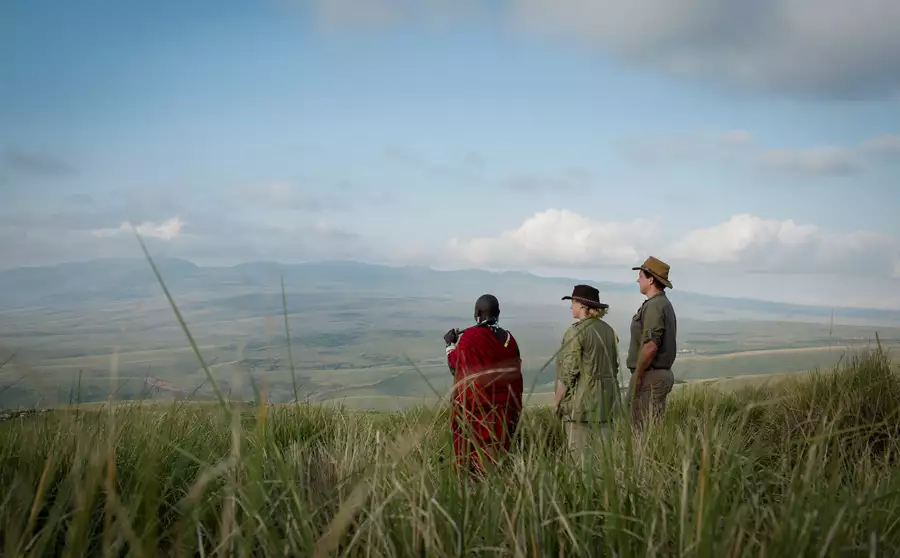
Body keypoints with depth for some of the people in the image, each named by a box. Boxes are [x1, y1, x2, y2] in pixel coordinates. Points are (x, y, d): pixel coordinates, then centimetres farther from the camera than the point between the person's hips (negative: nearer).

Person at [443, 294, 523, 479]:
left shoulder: (470, 337, -15)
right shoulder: (508, 338, 1)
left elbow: (455, 367, -5)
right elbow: (514, 373, 8)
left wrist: (450, 344, 10)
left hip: (476, 406, -5)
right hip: (504, 407, 5)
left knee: (474, 453, 3)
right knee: (498, 448, 13)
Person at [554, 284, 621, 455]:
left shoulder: (576, 332, -12)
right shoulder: (608, 330, 10)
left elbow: (568, 372, -13)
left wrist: (557, 401, -3)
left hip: (582, 400, -7)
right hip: (607, 399, 7)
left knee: (580, 451, -3)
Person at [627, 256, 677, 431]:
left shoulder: (654, 306, -15)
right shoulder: (665, 305, 17)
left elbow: (651, 345, -24)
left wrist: (637, 376, -17)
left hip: (650, 377, -10)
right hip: (662, 373, 10)